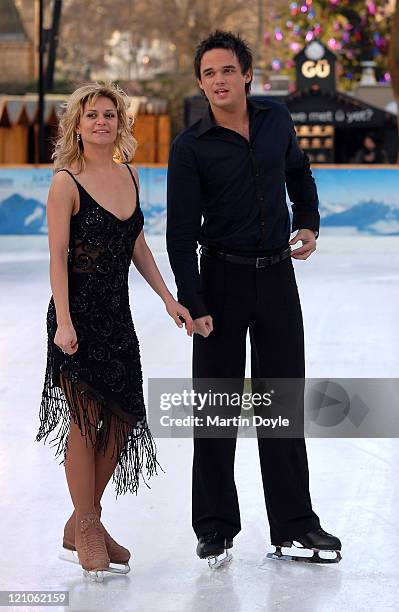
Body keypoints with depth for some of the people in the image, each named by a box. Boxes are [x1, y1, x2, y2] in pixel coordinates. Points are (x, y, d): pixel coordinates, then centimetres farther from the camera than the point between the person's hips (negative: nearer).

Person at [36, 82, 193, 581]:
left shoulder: (128, 174, 9)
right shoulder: (66, 182, -10)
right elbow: (58, 256, -13)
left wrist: (167, 297, 13)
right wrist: (63, 322, -19)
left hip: (117, 314, 7)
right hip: (78, 312, -7)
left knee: (122, 419, 7)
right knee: (85, 419, -4)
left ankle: (85, 523, 22)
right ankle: (85, 531, 10)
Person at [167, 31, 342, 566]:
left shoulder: (276, 120, 2)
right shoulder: (190, 147, -8)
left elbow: (298, 170, 24)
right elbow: (181, 233, -11)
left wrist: (308, 224, 10)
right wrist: (193, 304, -19)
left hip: (278, 275, 3)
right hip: (223, 277, -3)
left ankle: (293, 522, 13)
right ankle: (215, 526, 11)